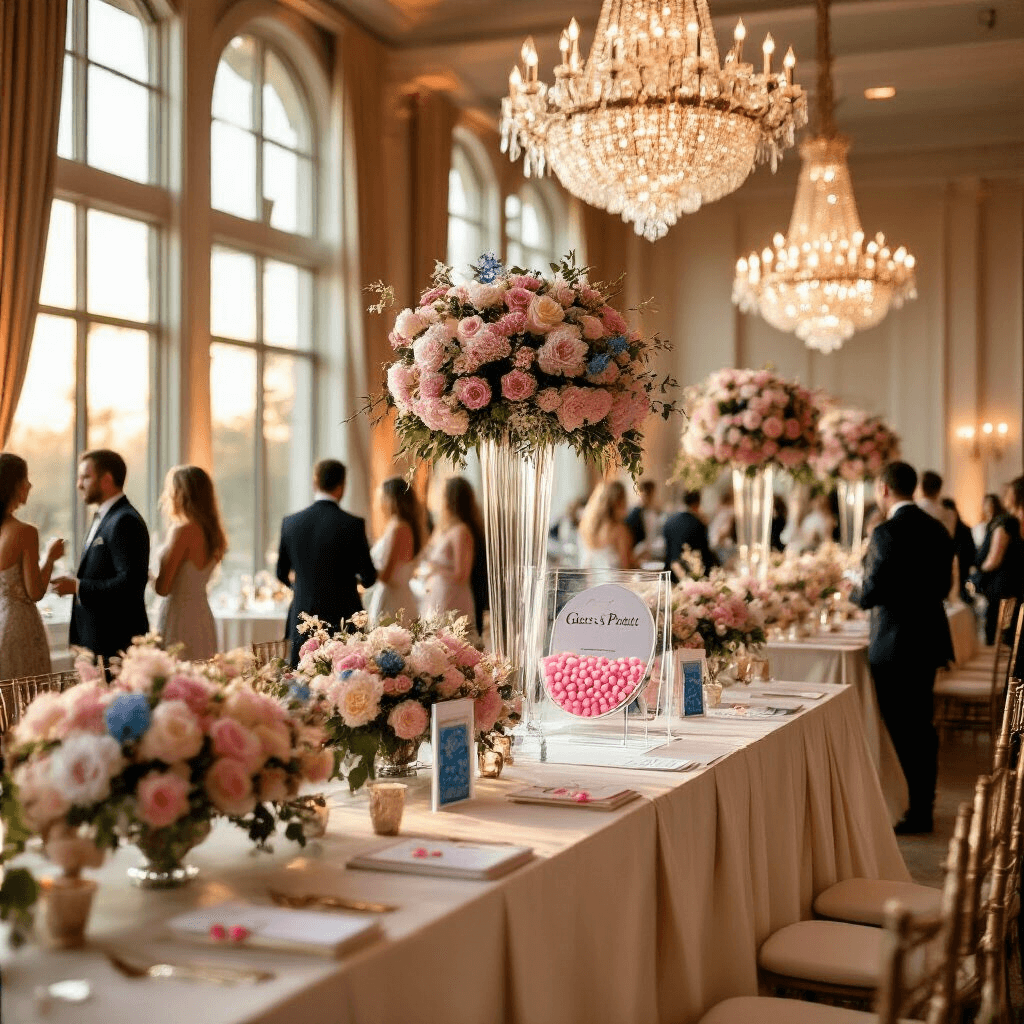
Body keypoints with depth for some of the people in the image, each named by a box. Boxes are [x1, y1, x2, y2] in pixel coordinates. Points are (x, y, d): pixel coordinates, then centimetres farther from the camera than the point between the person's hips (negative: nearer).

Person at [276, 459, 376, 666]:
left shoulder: (291, 522, 1)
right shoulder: (353, 524, -9)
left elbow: (283, 573, 13)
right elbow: (368, 578, -3)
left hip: (302, 622, 3)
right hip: (343, 621, -3)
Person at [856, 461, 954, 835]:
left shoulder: (887, 532, -18)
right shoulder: (937, 529, 7)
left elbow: (871, 593, -20)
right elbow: (943, 585, 14)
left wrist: (854, 591, 1)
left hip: (896, 646, -8)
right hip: (930, 639, 8)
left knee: (903, 731, 1)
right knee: (921, 726, 17)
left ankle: (918, 814, 7)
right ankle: (923, 806, 26)